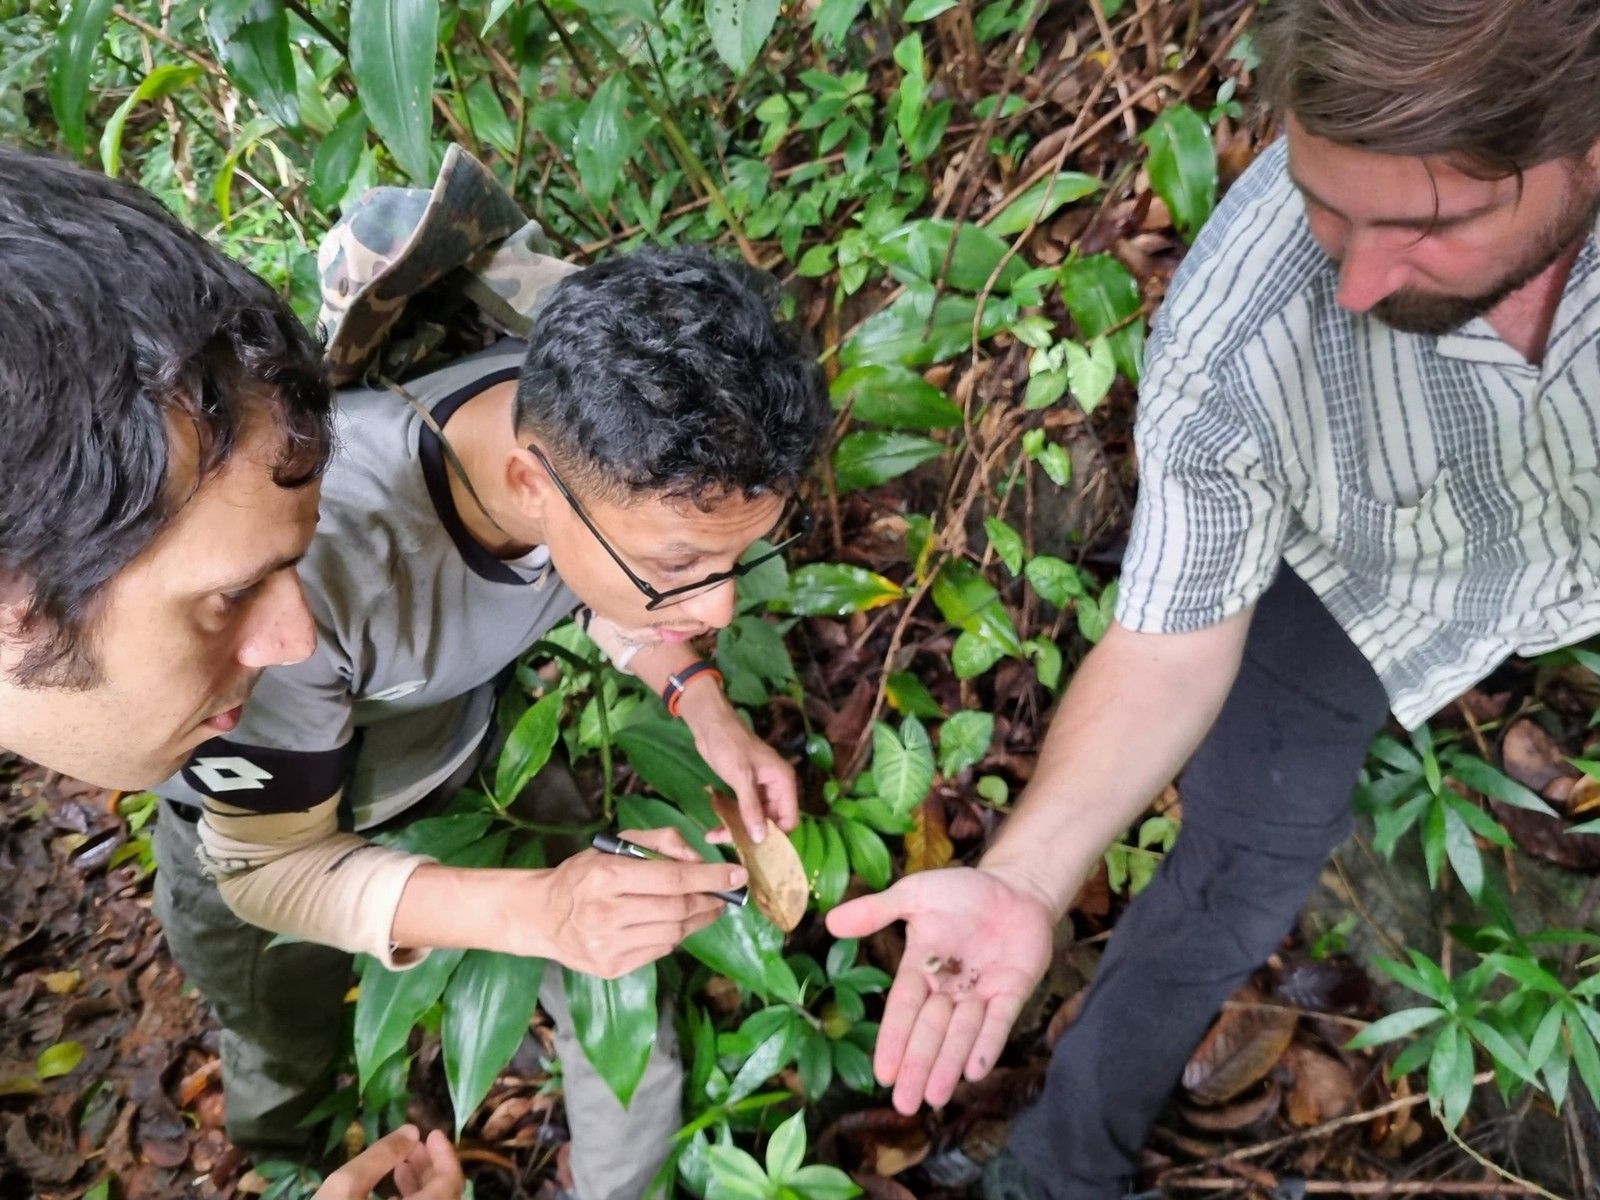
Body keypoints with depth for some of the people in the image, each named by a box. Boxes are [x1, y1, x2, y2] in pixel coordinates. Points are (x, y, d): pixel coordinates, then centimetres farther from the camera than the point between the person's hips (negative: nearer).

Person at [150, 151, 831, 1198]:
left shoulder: (605, 432, -29)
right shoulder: (305, 562, -45)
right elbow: (267, 865, -31)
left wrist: (707, 710, -20)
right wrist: (534, 910, -46)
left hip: (478, 753, 3)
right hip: (262, 819, -2)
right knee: (285, 1075, 24)